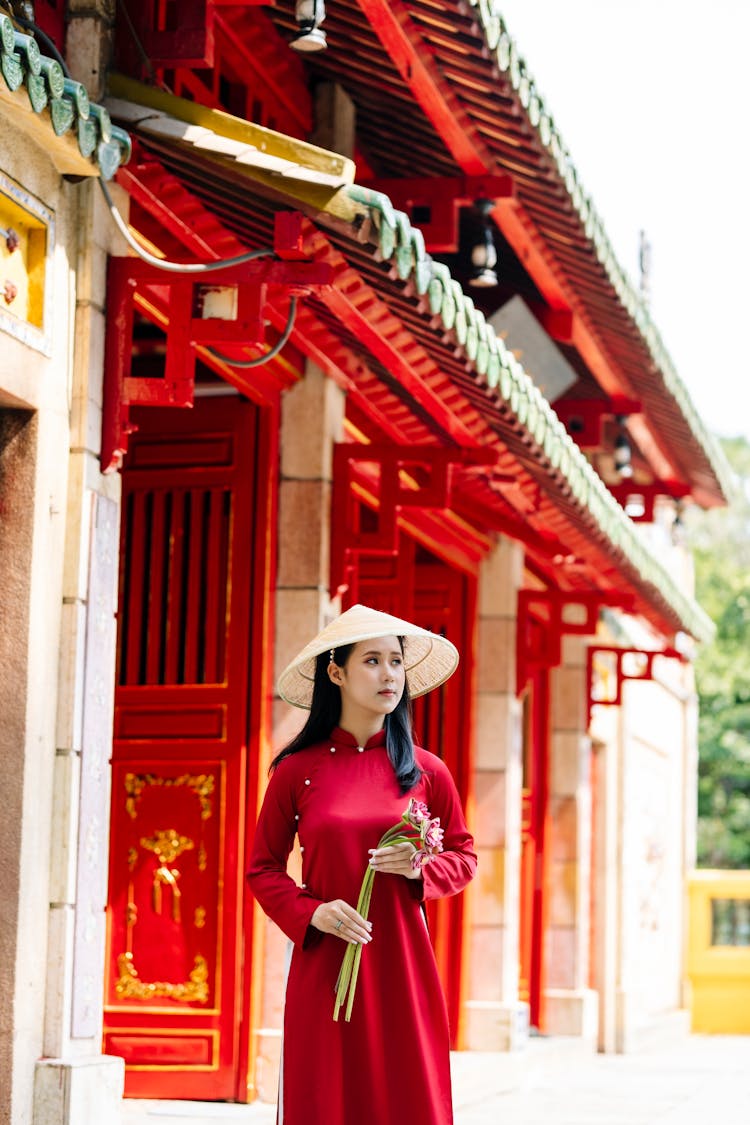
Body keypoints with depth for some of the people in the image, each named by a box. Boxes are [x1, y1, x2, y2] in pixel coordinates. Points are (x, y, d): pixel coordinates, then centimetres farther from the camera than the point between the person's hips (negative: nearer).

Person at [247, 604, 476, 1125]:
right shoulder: (297, 770, 1)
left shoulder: (426, 771, 5)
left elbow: (464, 856, 15)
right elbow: (263, 869, 8)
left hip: (401, 965, 1)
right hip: (323, 968, -1)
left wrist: (421, 870, -6)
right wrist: (310, 913, -10)